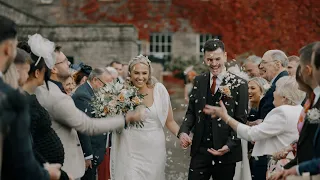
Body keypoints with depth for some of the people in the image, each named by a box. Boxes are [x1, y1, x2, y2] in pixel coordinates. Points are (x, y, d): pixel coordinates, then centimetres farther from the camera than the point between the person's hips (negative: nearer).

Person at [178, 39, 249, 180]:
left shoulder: (239, 84, -4)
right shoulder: (199, 81, 9)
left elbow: (240, 120, -6)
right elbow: (191, 111, 12)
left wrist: (229, 145, -17)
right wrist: (183, 131, -7)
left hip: (225, 152, -3)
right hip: (200, 150, 3)